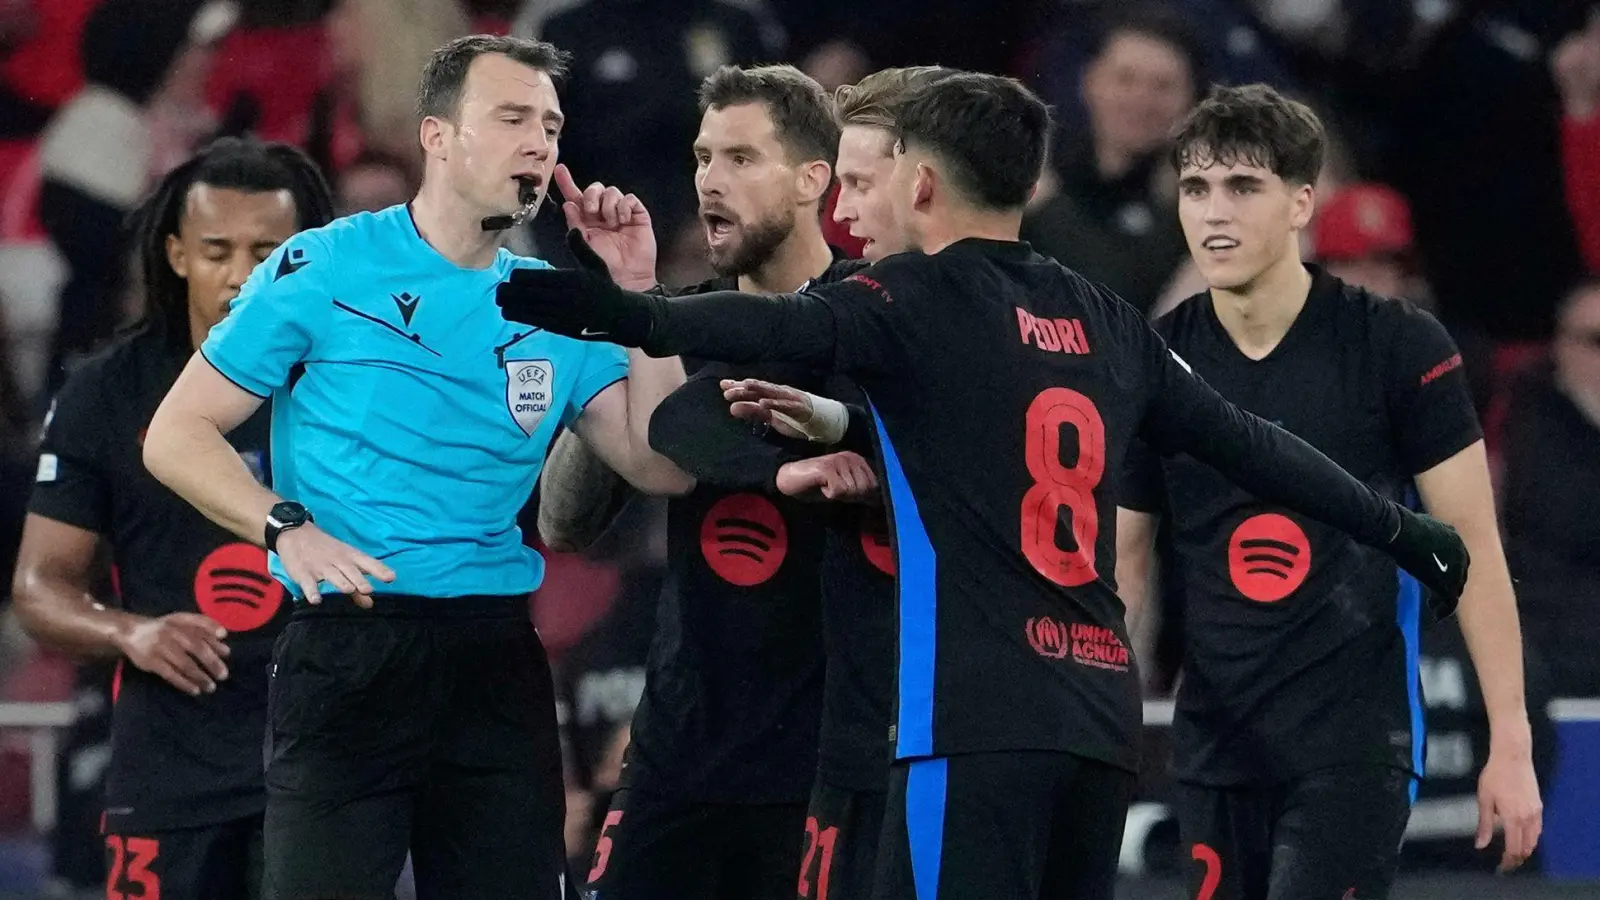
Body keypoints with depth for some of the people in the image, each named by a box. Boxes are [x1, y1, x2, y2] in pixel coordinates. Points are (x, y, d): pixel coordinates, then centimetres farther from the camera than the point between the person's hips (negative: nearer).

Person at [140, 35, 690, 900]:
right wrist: (288, 529, -17)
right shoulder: (323, 268, -1)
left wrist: (636, 295, 0)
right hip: (348, 648, -4)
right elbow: (176, 436, 0)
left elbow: (658, 464, 5)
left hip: (498, 657, 4)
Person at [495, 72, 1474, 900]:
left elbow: (785, 327, -23)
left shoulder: (916, 300, -2)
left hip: (978, 719, -7)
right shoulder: (1106, 324, 17)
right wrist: (1403, 529, 36)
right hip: (1101, 715, 7)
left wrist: (639, 317, -38)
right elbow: (1248, 443, 24)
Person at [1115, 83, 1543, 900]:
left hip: (1355, 744, -4)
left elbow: (1473, 546, -2)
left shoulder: (1400, 347, -6)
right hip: (1214, 749, 4)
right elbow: (1117, 562, 11)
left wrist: (1510, 741, -6)